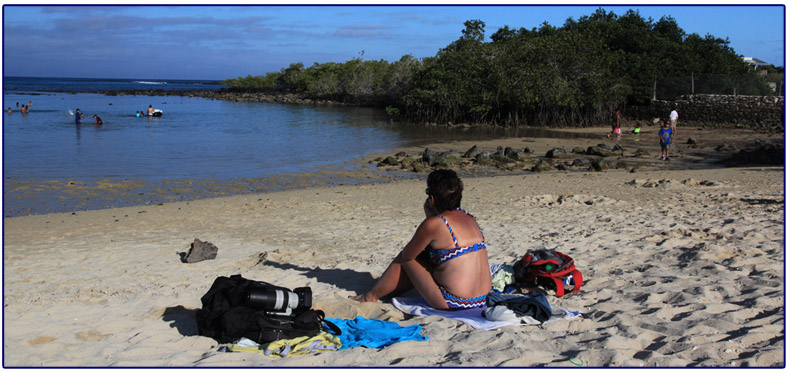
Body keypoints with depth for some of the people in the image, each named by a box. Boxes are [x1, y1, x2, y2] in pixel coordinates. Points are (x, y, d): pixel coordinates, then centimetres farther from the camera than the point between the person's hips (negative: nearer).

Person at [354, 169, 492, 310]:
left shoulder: (434, 223, -15)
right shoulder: (469, 218, 8)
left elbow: (406, 255, -2)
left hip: (452, 304, -8)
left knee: (405, 259, 10)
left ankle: (371, 296, 28)